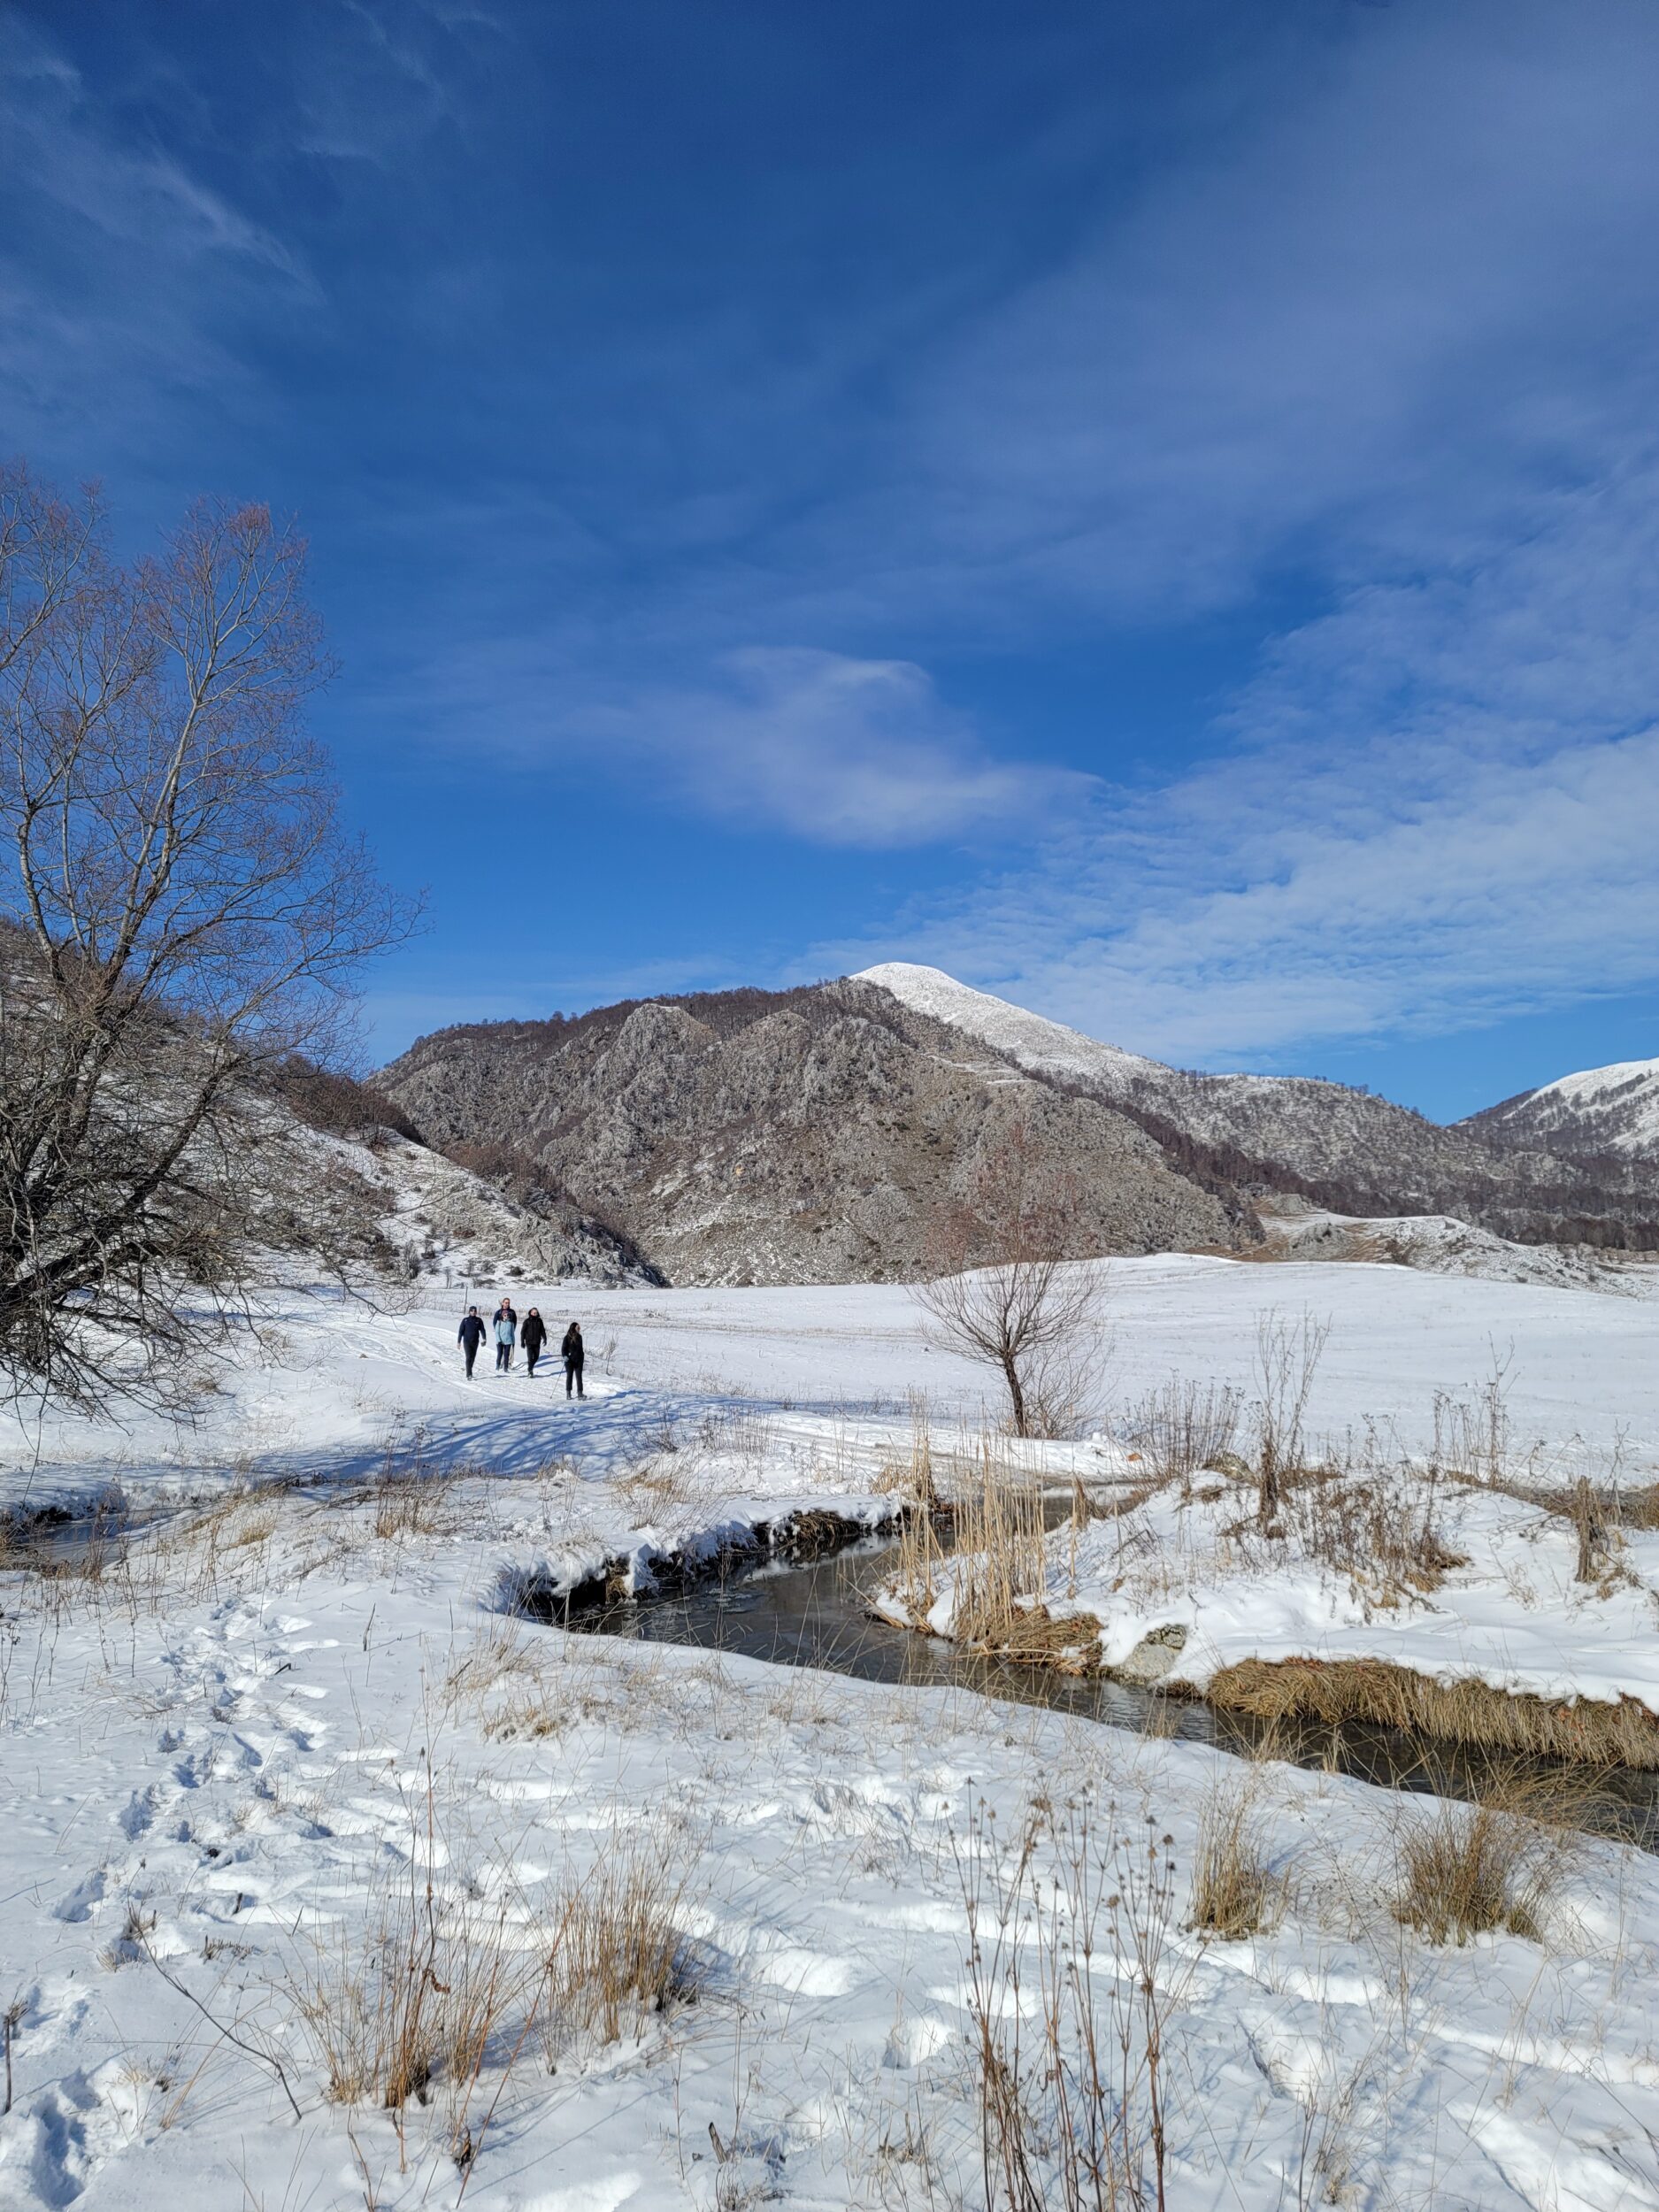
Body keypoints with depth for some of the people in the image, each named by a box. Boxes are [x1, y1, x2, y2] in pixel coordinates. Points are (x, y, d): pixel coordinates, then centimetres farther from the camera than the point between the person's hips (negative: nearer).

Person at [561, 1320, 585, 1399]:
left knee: (579, 1376, -1)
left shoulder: (579, 1337, 8)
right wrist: (564, 1356, -23)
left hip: (578, 1360, 3)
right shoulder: (567, 1338, -7)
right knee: (569, 1376, 6)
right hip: (569, 1360, -3)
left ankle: (580, 1393, -1)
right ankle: (568, 1393, 17)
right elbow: (563, 1348, -7)